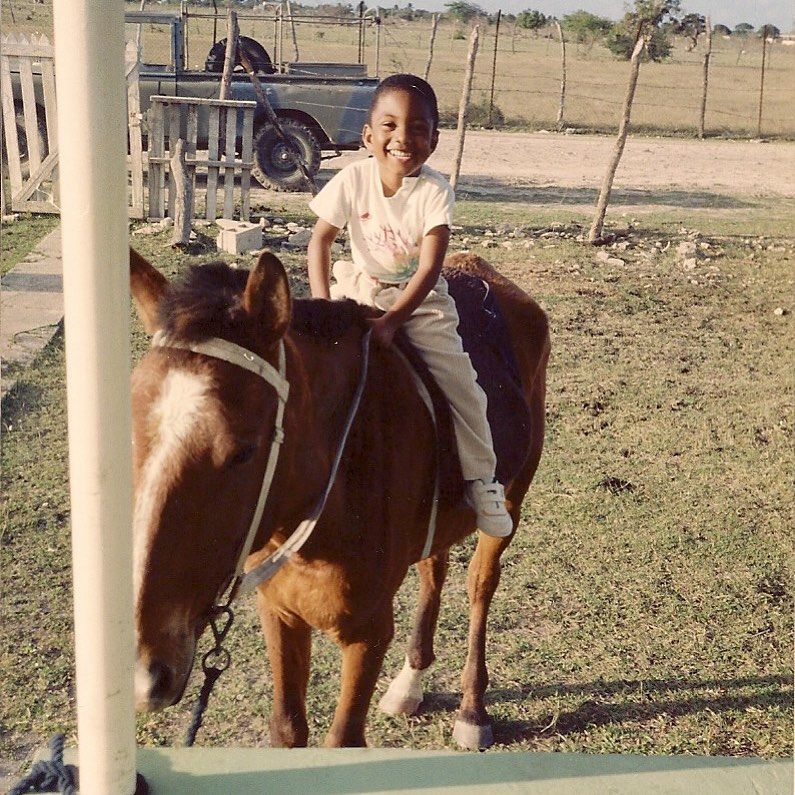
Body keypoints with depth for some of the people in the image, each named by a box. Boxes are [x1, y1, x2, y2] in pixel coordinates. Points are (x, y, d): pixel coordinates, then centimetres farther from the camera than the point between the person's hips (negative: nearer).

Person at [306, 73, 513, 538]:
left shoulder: (435, 192, -19)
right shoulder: (354, 179, -12)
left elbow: (429, 271, -24)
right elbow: (321, 241, -5)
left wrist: (390, 321, -35)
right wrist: (322, 304, -19)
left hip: (420, 299, -3)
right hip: (360, 288, 3)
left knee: (458, 380, -15)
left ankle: (481, 481, 0)